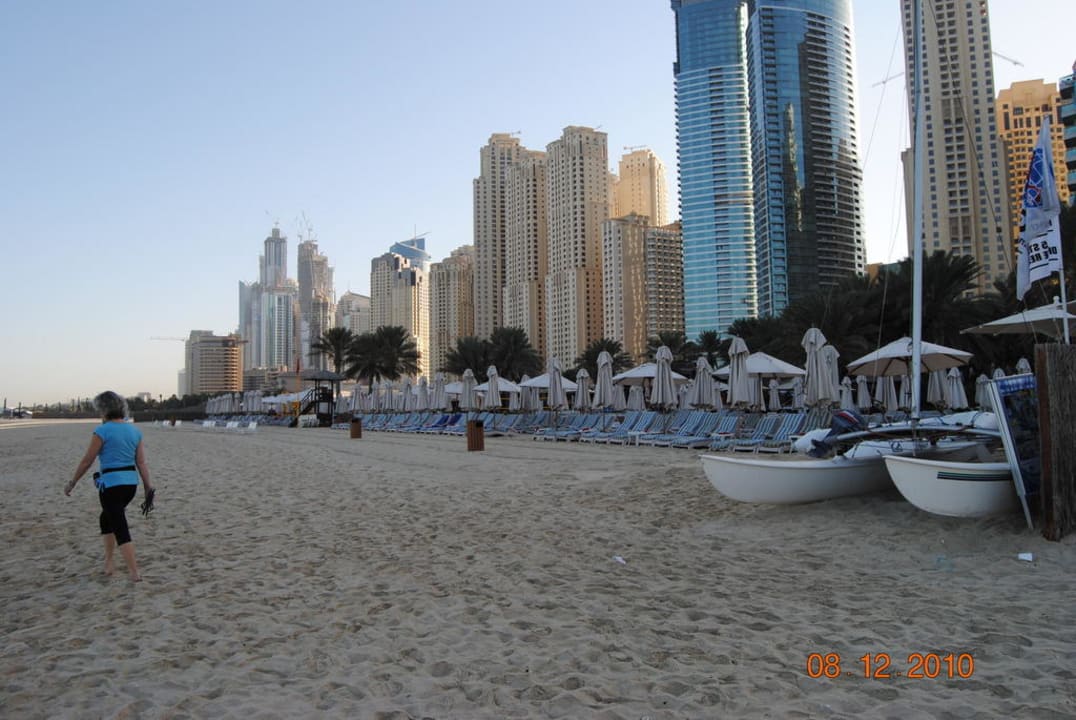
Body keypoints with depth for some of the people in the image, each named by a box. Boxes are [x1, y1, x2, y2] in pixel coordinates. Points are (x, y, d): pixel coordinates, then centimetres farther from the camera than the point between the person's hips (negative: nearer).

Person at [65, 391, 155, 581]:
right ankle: (108, 562, 32)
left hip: (111, 483, -7)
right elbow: (141, 462, 6)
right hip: (131, 482, 7)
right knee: (106, 518, 27)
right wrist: (148, 487, 7)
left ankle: (135, 573, -4)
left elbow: (87, 460, -6)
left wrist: (72, 483, 6)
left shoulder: (102, 430, -10)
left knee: (120, 529, -2)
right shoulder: (134, 430, 7)